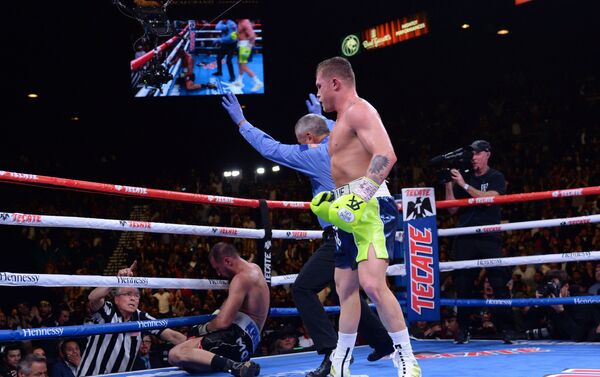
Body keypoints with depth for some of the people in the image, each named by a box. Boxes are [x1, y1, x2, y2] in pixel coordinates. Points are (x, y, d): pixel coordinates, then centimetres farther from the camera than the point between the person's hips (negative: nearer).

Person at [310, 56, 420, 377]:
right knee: (345, 287, 14)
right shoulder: (343, 119, 24)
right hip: (350, 209, 11)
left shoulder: (358, 110, -7)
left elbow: (386, 155, -22)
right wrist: (329, 199, 26)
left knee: (371, 283, -23)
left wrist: (359, 198, -29)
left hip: (370, 205, -11)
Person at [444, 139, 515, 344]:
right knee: (463, 285, 2)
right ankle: (463, 329, 9)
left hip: (489, 237, -3)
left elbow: (489, 198, -12)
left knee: (499, 283, -7)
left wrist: (464, 185, -13)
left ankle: (506, 328, 0)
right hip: (465, 239, 3)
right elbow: (452, 209, 11)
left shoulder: (496, 178, 7)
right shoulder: (463, 178, 15)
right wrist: (449, 185, 1)